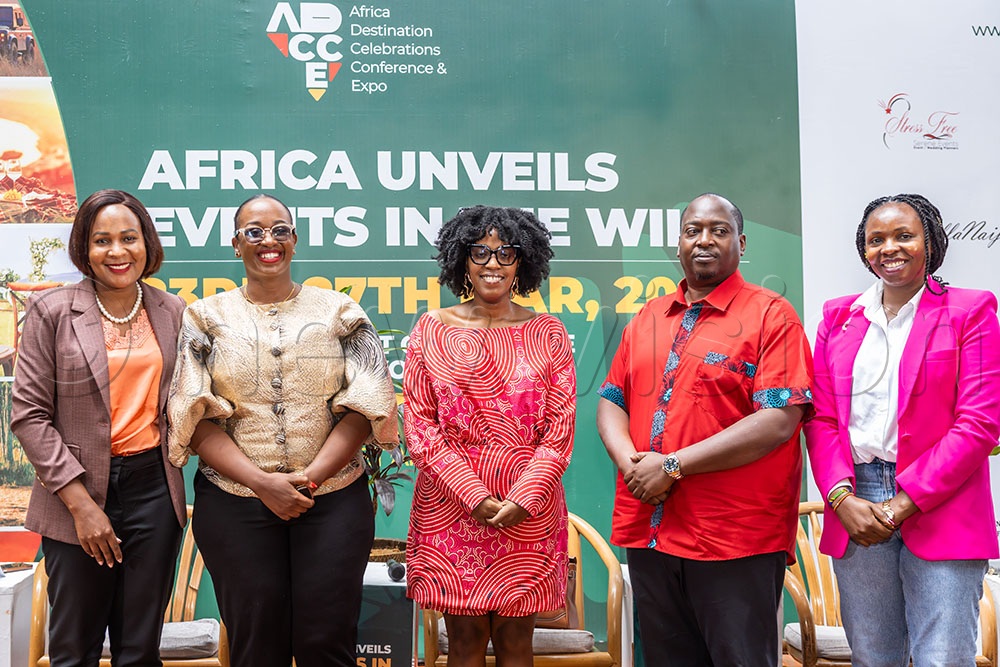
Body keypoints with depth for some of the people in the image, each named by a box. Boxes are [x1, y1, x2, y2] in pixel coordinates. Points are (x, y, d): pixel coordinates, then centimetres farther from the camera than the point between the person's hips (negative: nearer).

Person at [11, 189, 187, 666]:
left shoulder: (172, 312, 6)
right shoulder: (52, 312, -3)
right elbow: (29, 414, -6)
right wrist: (80, 501, -12)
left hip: (153, 487, 2)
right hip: (78, 491, -2)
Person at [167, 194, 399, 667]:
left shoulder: (338, 312, 7)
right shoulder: (207, 318, 7)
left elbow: (364, 407, 0)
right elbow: (197, 418, -1)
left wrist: (311, 477, -12)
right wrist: (262, 482, -13)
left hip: (333, 500, 0)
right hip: (235, 502, 0)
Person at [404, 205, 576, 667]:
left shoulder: (548, 334, 5)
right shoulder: (432, 330, 3)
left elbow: (559, 430, 2)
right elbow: (418, 424, -1)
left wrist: (522, 500, -11)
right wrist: (475, 496, -10)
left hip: (530, 512, 1)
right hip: (451, 509, 0)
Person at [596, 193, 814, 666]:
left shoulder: (770, 315, -5)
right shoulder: (647, 318, 14)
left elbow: (779, 420, -15)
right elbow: (611, 400, 15)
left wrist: (674, 465, -17)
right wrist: (629, 461, -7)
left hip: (735, 542, -5)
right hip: (649, 533, 6)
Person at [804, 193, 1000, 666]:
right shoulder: (838, 317, 12)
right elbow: (821, 419, 8)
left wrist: (904, 502, -12)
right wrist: (843, 498, -8)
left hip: (939, 514, -3)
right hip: (854, 516, 3)